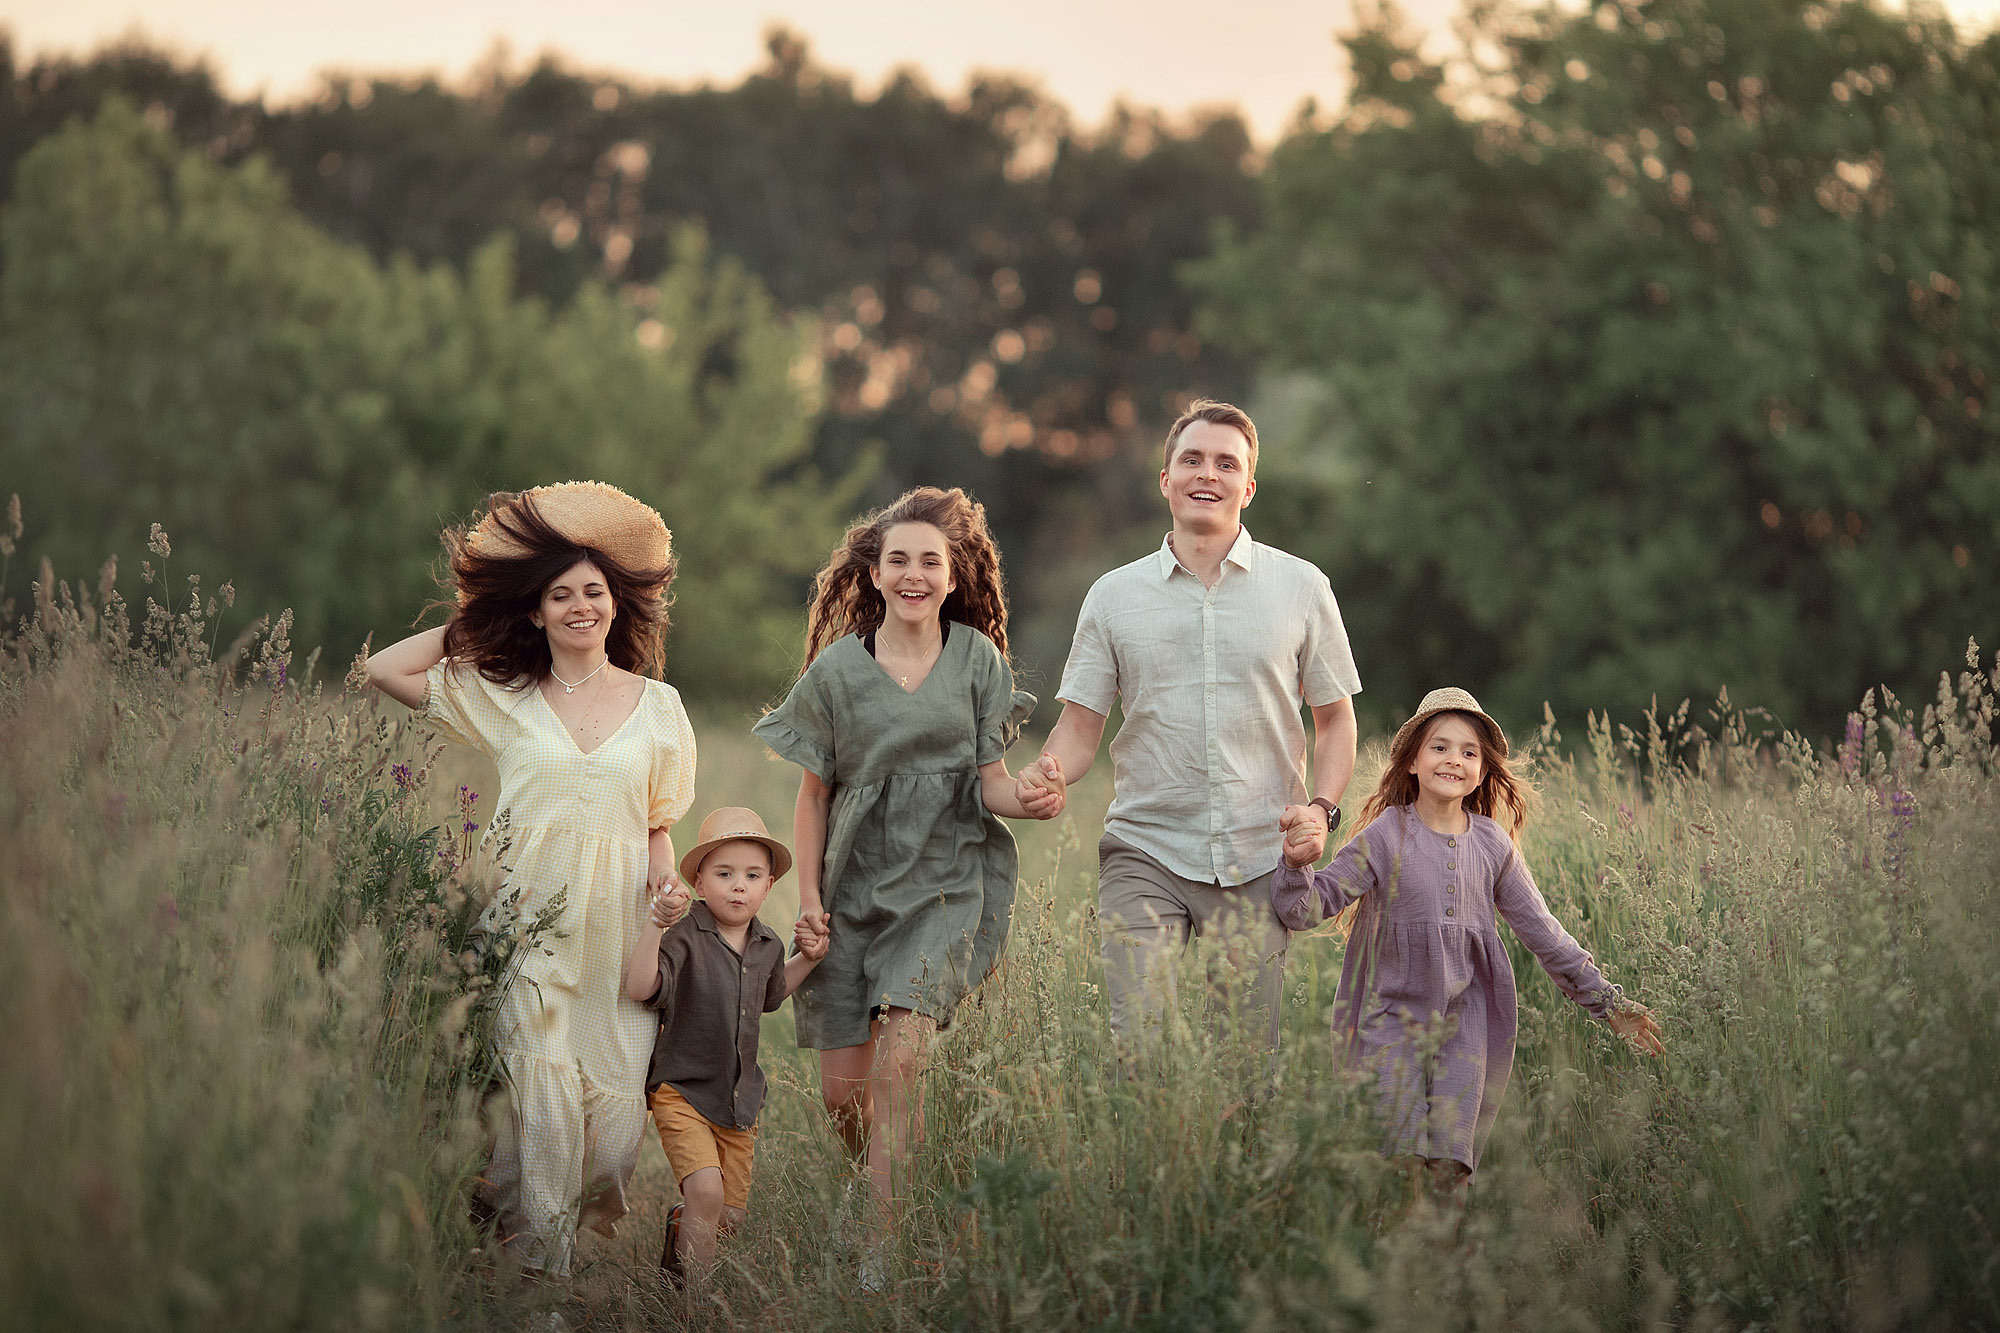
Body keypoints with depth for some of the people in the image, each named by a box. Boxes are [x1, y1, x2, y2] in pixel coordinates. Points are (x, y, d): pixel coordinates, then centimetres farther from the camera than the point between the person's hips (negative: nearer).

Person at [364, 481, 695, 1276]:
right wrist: (470, 624, 11)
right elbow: (384, 670, 6)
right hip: (528, 922, -1)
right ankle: (539, 1261, 3)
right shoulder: (503, 698, 8)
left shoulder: (657, 704, 10)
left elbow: (660, 827, 14)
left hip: (615, 930, 1)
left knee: (614, 1105, -2)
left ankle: (593, 1232, 19)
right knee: (536, 1088, -9)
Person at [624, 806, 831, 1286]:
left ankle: (680, 1225, 42)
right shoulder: (685, 937, -15)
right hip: (682, 1090, -6)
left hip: (740, 1099, 6)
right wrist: (656, 925, -39)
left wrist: (808, 958, 12)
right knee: (706, 1190, -25)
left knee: (730, 1216, 9)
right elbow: (641, 988, -29)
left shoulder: (766, 945, 5)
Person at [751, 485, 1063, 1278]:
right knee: (842, 1088, 0)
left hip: (943, 884, -1)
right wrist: (808, 899, 0)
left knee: (898, 1058, -20)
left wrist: (1034, 799, -18)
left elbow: (990, 782, 4)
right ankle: (875, 1190, 31)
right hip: (854, 885, 1)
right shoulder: (838, 667, 1)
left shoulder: (976, 657, 3)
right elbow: (812, 794, 7)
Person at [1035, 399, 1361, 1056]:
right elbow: (1079, 726, 8)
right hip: (1144, 852, 0)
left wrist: (1321, 807, -5)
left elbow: (1335, 718, 12)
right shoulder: (1114, 595, 8)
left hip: (1258, 857, 0)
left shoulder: (1301, 588, 7)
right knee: (1137, 1040, -15)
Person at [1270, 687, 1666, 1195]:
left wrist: (1608, 1002, 12)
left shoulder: (1492, 845, 5)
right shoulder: (1385, 838, -5)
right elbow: (1309, 906, -9)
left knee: (1450, 1167, -7)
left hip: (1465, 1020, 2)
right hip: (1393, 1014, -2)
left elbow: (1542, 931, 12)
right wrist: (1296, 866, -31)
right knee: (1401, 1163, -13)